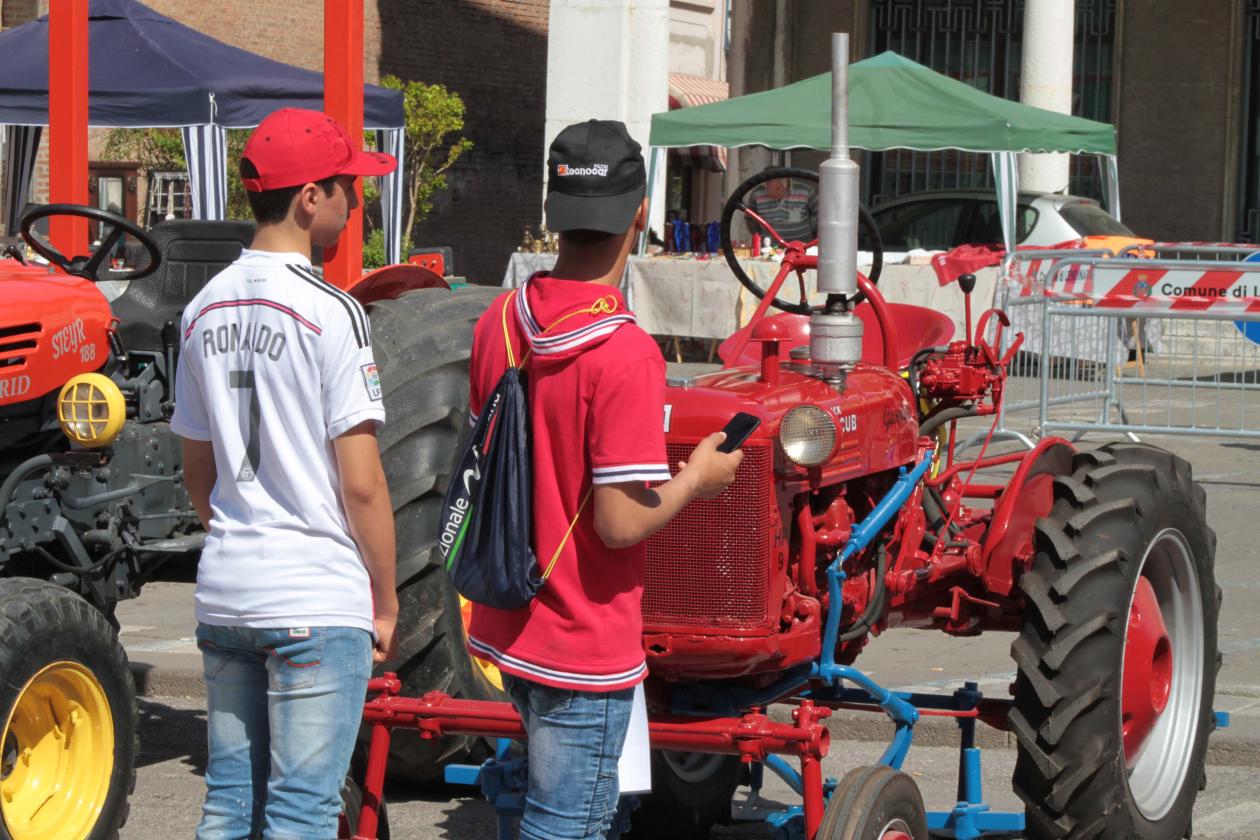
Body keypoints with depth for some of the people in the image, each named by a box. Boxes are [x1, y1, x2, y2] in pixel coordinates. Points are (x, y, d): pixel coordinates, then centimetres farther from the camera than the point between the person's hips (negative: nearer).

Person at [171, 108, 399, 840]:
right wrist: (387, 601, -4)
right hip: (317, 601, -7)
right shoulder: (330, 313, -13)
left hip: (224, 591, 7)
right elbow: (361, 483, -14)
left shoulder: (205, 310, 8)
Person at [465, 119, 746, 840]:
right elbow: (621, 522, -24)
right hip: (584, 646, -8)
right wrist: (697, 479, -7)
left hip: (505, 625, 8)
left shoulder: (499, 322, -1)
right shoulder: (626, 355, -24)